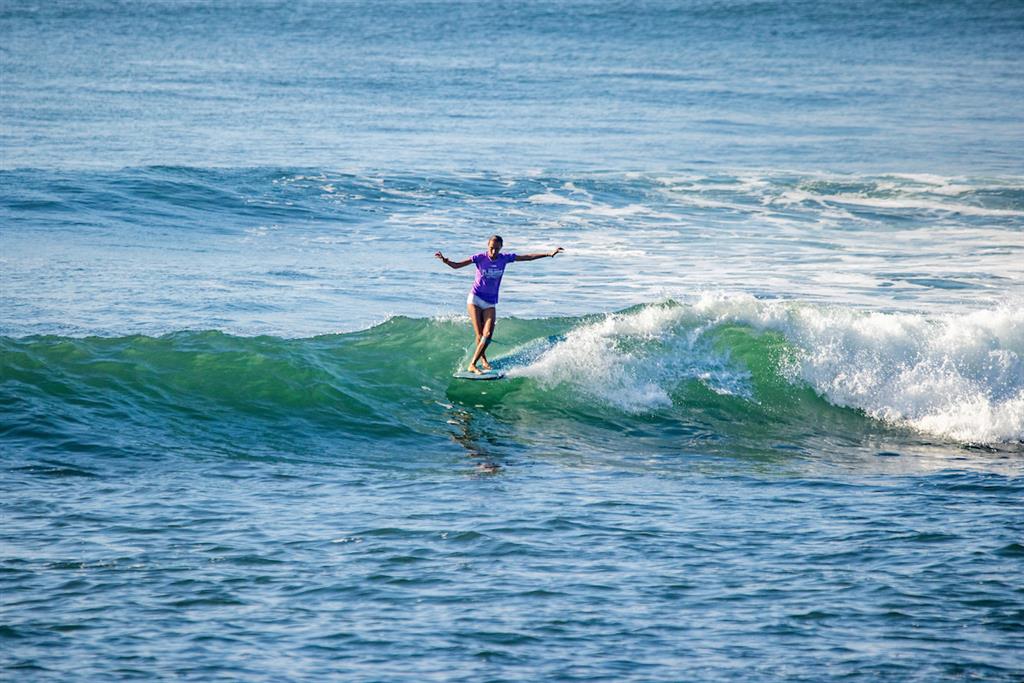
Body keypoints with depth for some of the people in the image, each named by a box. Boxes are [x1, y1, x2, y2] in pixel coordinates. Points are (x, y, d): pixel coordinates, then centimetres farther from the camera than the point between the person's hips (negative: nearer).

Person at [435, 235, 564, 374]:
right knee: (480, 335, -8)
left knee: (488, 335, -13)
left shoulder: (504, 258, -2)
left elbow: (528, 257, 4)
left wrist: (548, 254, 1)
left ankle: (472, 365, -9)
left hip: (490, 303, 3)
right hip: (475, 299, -3)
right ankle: (484, 361, 12)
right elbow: (456, 265, -12)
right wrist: (445, 261, -32)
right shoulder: (480, 258, -9)